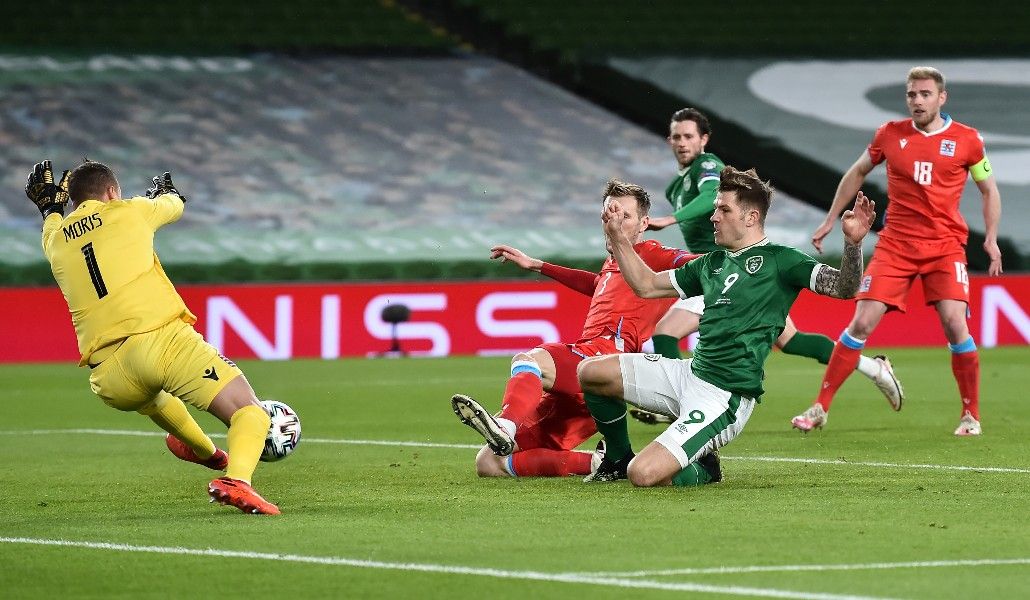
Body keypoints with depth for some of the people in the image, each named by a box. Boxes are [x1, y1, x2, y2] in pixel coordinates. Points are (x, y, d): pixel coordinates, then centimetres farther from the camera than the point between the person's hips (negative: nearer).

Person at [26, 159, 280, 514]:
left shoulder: (56, 241, 20)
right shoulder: (127, 212, 12)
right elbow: (174, 205, 36)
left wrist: (49, 207, 67)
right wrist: (165, 192, 58)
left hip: (111, 381, 5)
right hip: (164, 339, -5)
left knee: (147, 390, 41)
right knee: (250, 414, -8)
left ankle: (204, 450, 60)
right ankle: (236, 480, -36)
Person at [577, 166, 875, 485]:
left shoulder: (778, 260, -5)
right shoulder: (712, 263, 17)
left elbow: (843, 288, -16)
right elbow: (647, 285, 26)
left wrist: (853, 242, -33)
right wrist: (617, 235, 20)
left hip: (724, 396, -8)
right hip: (689, 373, 8)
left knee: (644, 474, -23)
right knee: (590, 372, 4)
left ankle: (701, 470, 11)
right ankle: (618, 460, 23)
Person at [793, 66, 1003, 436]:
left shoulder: (967, 140, -1)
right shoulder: (890, 135, 3)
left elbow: (989, 190, 11)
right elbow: (857, 174, 19)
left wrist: (991, 239, 1)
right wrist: (830, 220, 20)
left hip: (945, 245, -1)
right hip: (895, 243, 1)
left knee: (955, 323, -16)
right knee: (862, 323, -6)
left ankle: (971, 415, -1)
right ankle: (820, 407, 2)